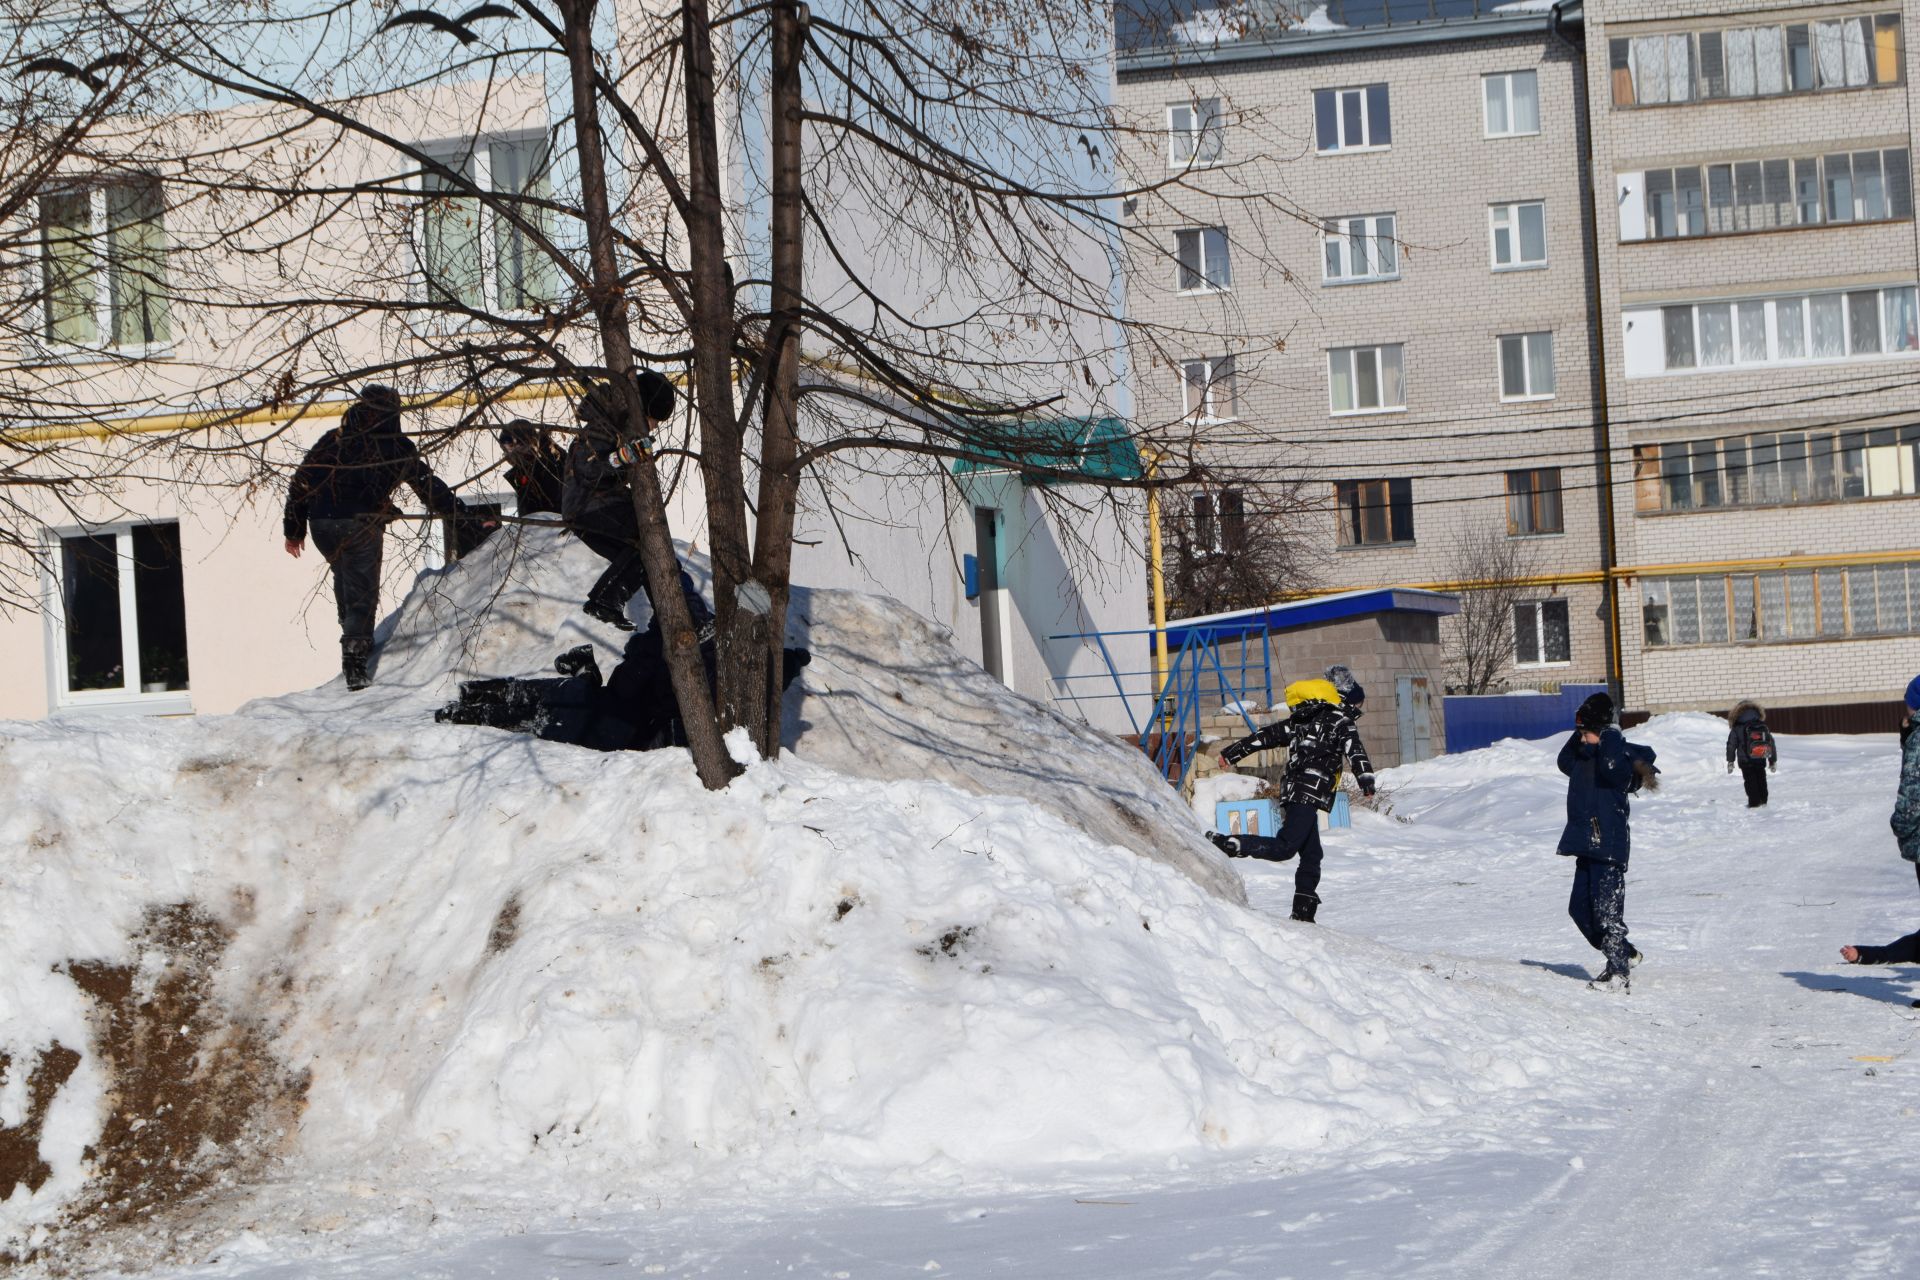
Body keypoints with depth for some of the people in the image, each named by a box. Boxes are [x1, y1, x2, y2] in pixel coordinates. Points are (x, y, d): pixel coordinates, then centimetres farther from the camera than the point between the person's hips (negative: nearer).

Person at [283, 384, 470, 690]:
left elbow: (300, 482, 14)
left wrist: (294, 529, 20)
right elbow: (427, 484, 8)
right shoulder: (396, 446, 4)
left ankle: (355, 640, 29)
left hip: (321, 524, 4)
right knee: (363, 592, 1)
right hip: (361, 525, -4)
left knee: (344, 578, 25)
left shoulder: (331, 440, 13)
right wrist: (461, 513, 17)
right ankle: (354, 662, -11)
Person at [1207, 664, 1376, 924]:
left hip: (1290, 793, 9)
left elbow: (1264, 736, 24)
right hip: (1309, 793, -9)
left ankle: (1303, 912, 10)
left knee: (1312, 854, 12)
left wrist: (1230, 755, 27)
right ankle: (1225, 844, -28)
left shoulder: (1300, 720, 23)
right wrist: (1366, 780, -28)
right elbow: (1354, 751, -15)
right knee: (1284, 847, -17)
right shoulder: (1341, 723, 2)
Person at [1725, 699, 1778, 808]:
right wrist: (1773, 761, 20)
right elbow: (1771, 744, 11)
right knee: (1761, 781, 16)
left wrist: (1730, 761, 4)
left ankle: (1754, 803, -2)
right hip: (1761, 761, 3)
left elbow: (1731, 745, -4)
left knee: (1750, 782, 1)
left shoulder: (1737, 730, -5)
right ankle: (1763, 800, 21)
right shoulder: (1764, 727, 6)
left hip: (1746, 762, -3)